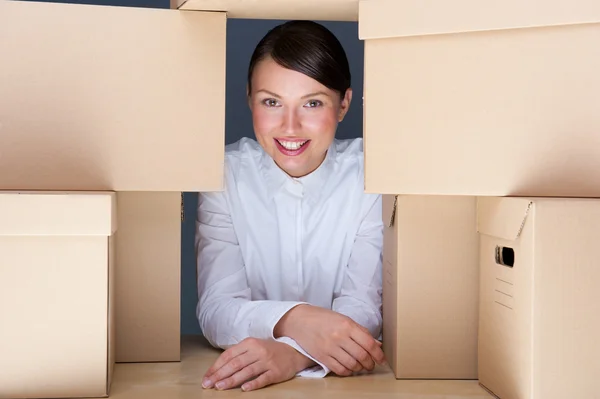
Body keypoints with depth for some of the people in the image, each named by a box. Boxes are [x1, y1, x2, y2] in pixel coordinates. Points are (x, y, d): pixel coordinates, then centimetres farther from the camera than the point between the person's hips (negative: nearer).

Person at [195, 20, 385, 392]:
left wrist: (294, 353, -33)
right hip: (242, 381, 0)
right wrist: (292, 320, -32)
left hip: (344, 379, 1)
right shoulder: (226, 175, -5)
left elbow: (364, 308, -14)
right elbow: (216, 309, -13)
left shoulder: (371, 173, -7)